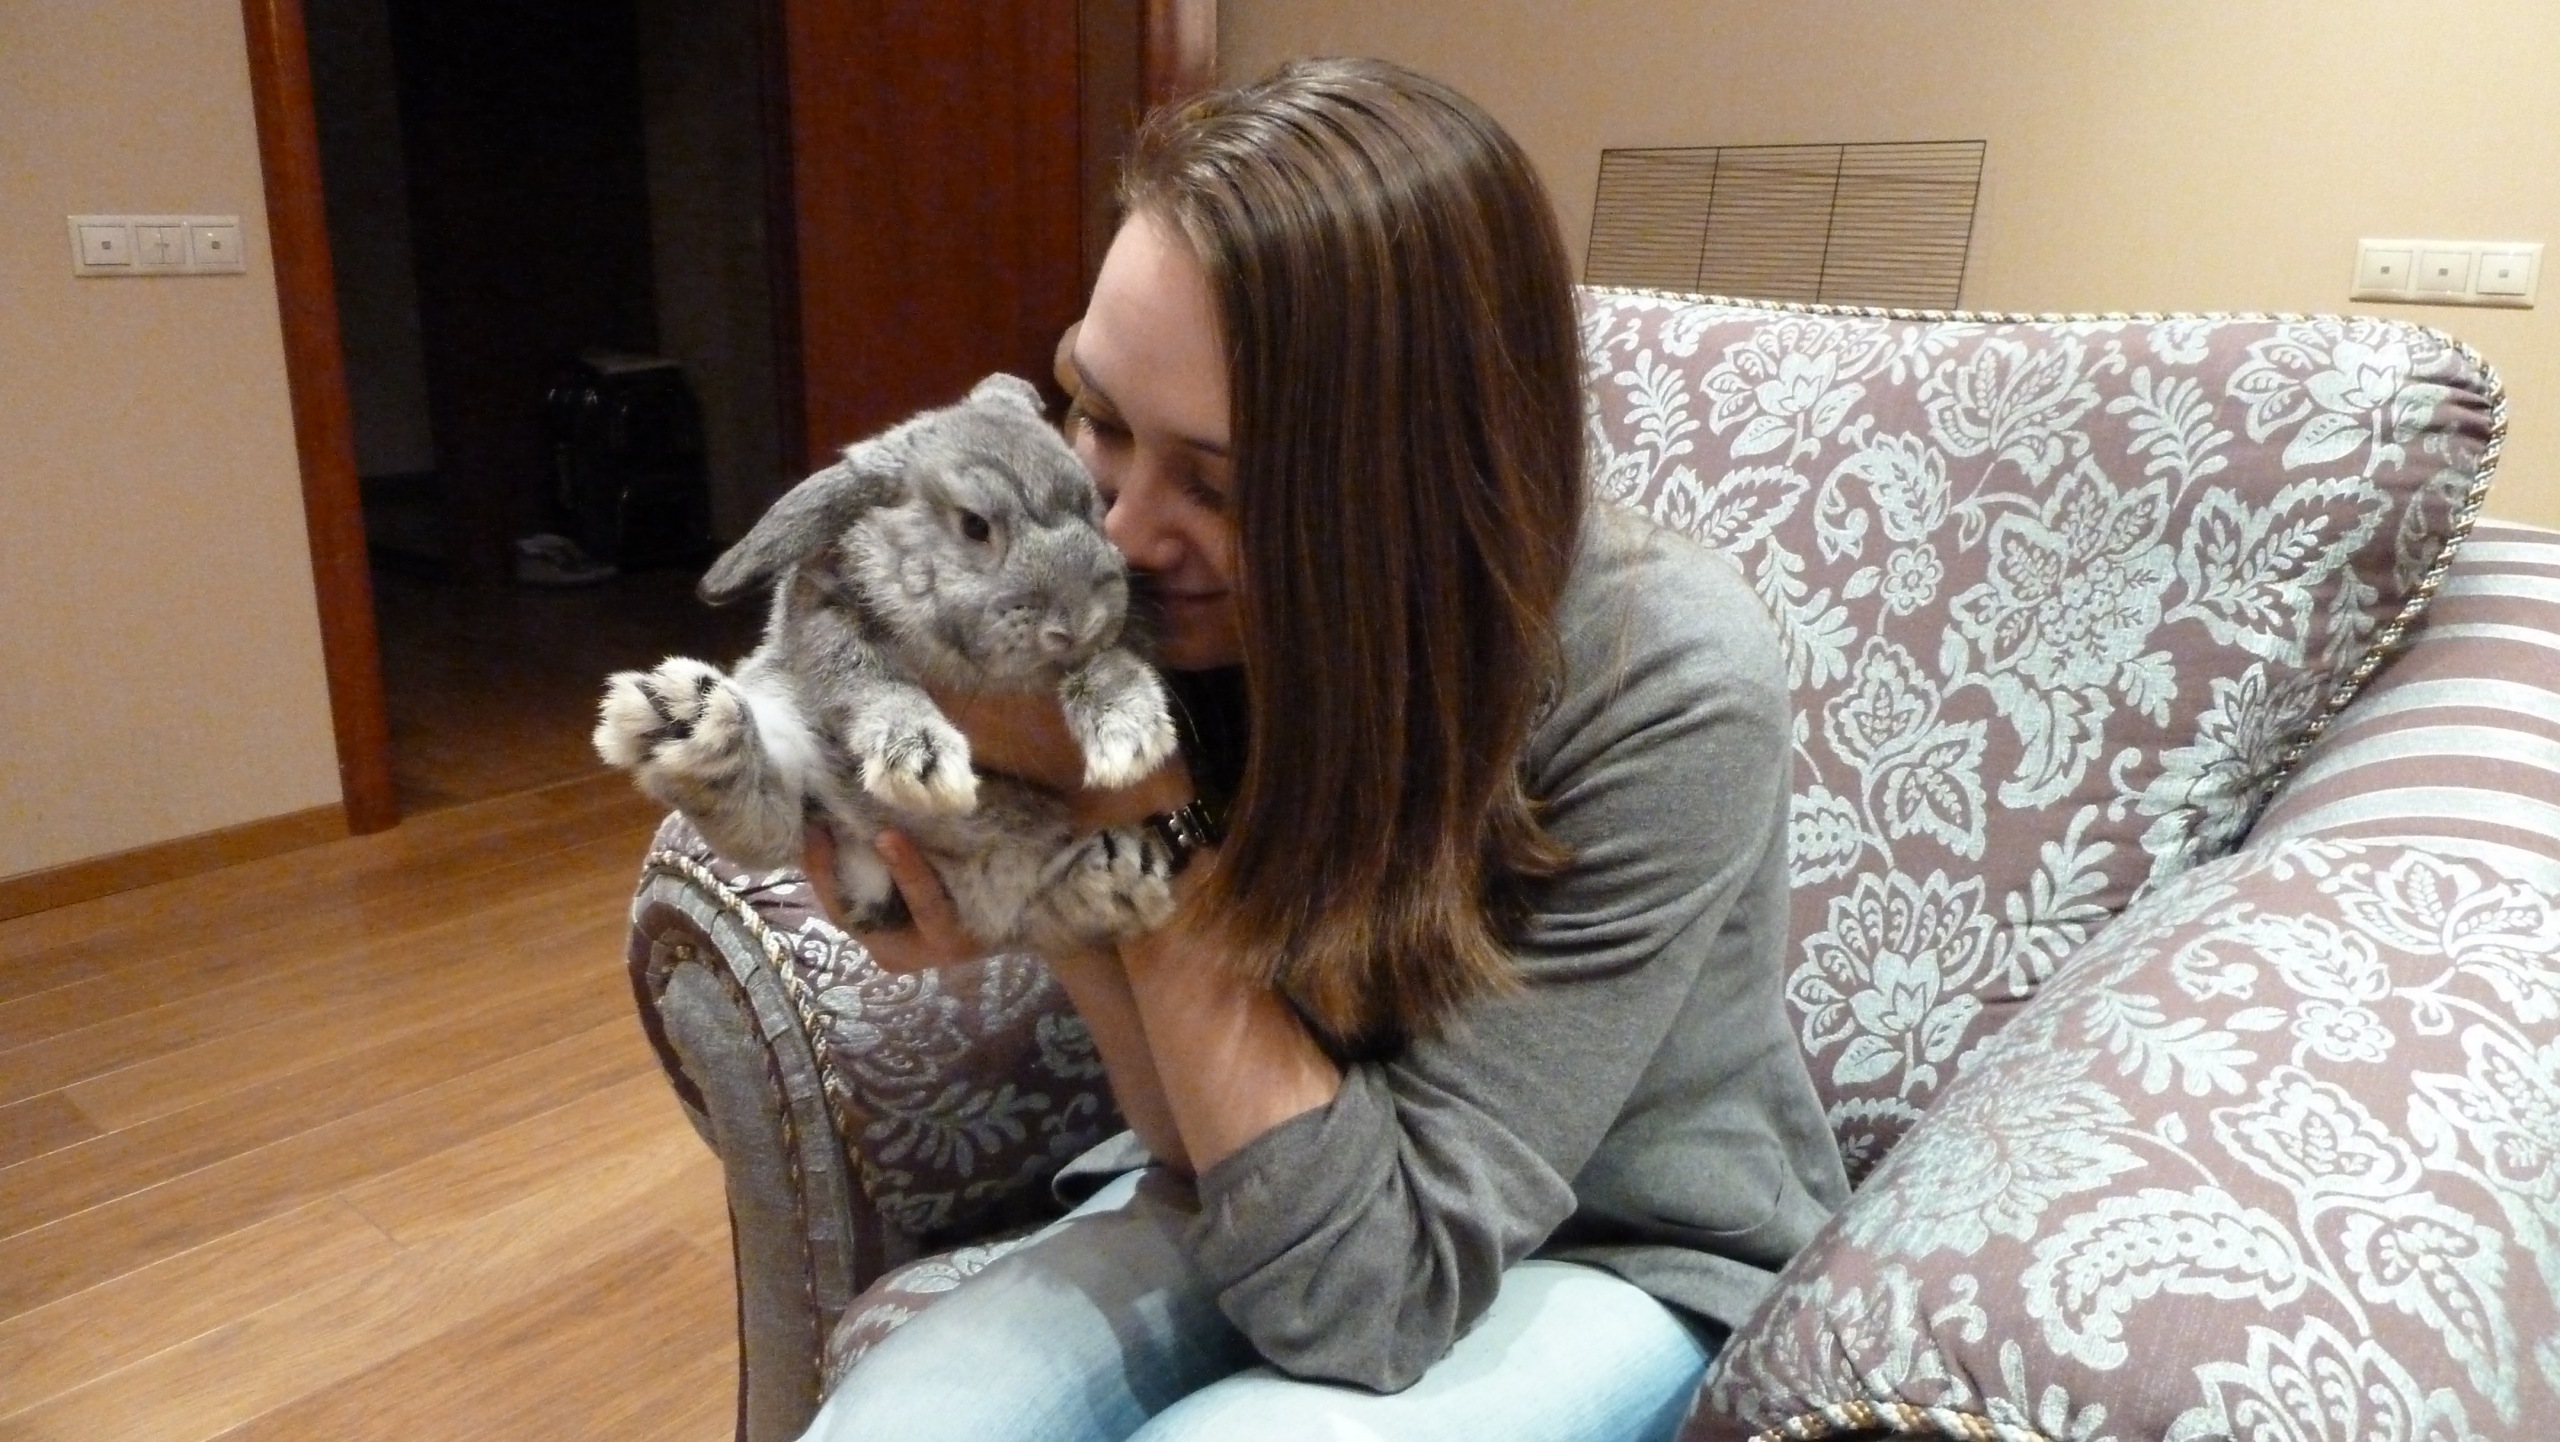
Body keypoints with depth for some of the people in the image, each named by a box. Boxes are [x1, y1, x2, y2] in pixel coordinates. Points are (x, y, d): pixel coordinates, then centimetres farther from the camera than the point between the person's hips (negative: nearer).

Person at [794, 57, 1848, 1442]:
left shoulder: (1665, 691, -29)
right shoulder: (1170, 616, -17)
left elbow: (1378, 1289, -27)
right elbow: (1214, 1145, -9)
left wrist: (1141, 812, -31)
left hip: (1625, 1252, -2)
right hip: (1271, 1205, 3)